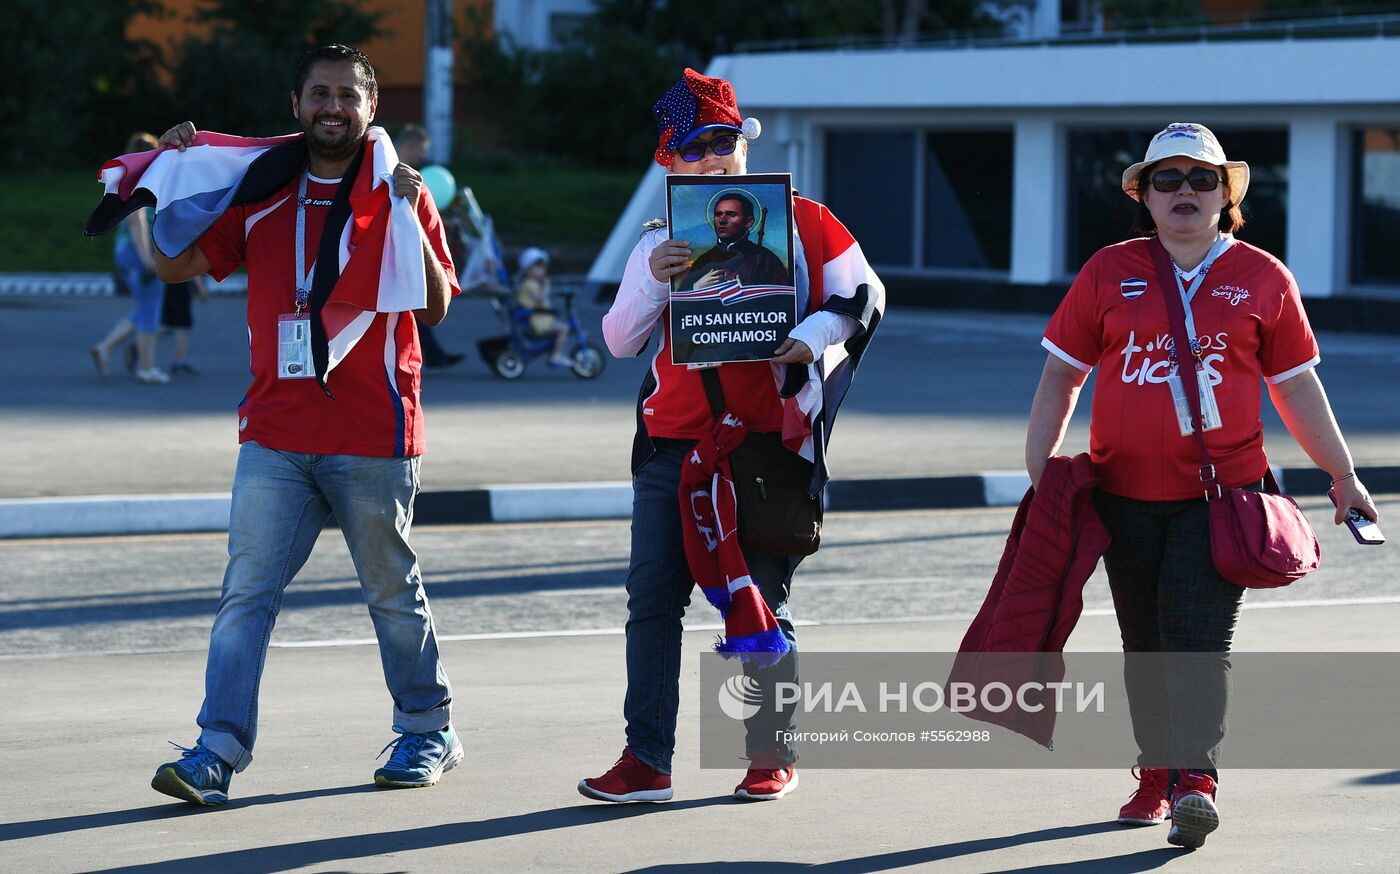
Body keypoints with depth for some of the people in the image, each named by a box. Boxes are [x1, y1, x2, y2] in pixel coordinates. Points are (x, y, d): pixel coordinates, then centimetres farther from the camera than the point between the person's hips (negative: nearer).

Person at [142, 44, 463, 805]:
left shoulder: (398, 192, 2)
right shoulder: (262, 193, 9)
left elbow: (435, 307, -6)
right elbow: (177, 265, 6)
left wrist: (408, 218, -16)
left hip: (373, 436, -2)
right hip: (275, 435, 2)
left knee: (392, 591, 10)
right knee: (246, 592, -6)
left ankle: (428, 731, 26)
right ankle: (218, 751, -10)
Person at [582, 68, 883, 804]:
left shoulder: (799, 221, 3)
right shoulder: (662, 243, 10)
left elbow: (864, 295, 7)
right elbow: (619, 341, 5)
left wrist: (807, 340, -10)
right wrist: (652, 280, -13)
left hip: (766, 441, -3)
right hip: (673, 447, 3)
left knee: (761, 605, 2)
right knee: (652, 601, -1)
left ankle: (773, 757, 14)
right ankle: (646, 761, 2)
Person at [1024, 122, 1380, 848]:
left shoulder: (1262, 279, 2)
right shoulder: (1108, 273, 4)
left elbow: (1297, 386, 10)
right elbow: (1061, 376, 8)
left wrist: (1342, 476, 11)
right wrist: (1039, 476, 3)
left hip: (1223, 491, -2)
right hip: (1125, 495, 2)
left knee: (1199, 636, -13)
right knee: (1145, 643, 11)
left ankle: (1196, 780, -20)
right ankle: (1156, 775, 24)